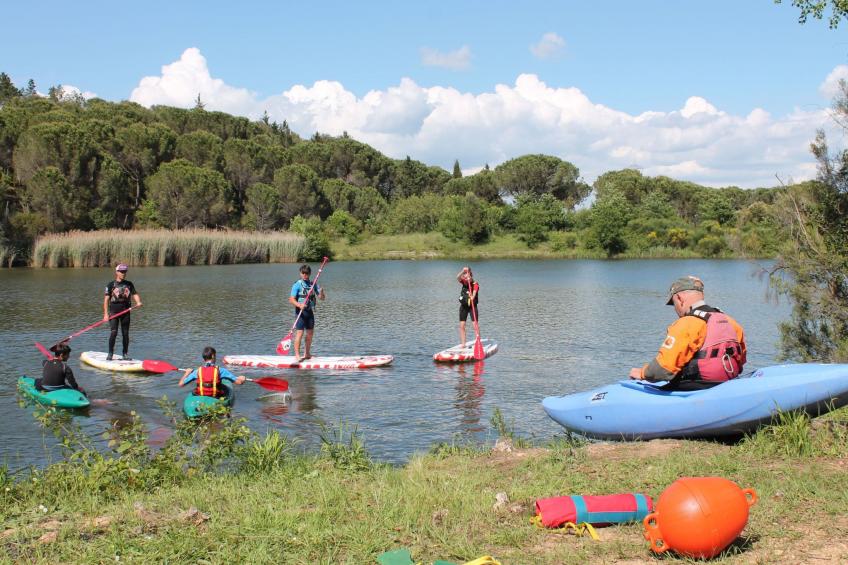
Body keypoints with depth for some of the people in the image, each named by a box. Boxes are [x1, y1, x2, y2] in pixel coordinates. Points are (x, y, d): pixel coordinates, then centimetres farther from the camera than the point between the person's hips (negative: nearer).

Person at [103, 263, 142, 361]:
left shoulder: (129, 284, 10)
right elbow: (106, 299, -3)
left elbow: (135, 294, 4)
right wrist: (106, 314, -10)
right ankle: (110, 354, -3)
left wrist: (138, 302, -19)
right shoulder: (111, 285, -1)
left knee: (125, 334, 6)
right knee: (114, 332, -12)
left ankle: (125, 354, 17)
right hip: (114, 311, -3)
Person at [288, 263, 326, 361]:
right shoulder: (297, 285, -6)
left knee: (310, 333, 10)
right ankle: (297, 354, -7)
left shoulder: (313, 284, 8)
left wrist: (321, 292, -15)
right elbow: (291, 299, -13)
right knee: (299, 332, -9)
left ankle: (307, 353, 21)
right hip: (301, 312, -5)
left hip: (310, 312, 6)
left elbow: (322, 298, 7)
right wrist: (299, 305, -30)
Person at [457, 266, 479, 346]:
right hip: (463, 306, 4)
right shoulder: (464, 282, -1)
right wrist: (463, 271, -37)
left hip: (472, 306, -4)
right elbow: (458, 277, -21)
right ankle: (463, 344, 9)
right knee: (462, 326, 3)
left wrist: (472, 297, -48)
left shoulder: (475, 284, -12)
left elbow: (474, 294, -26)